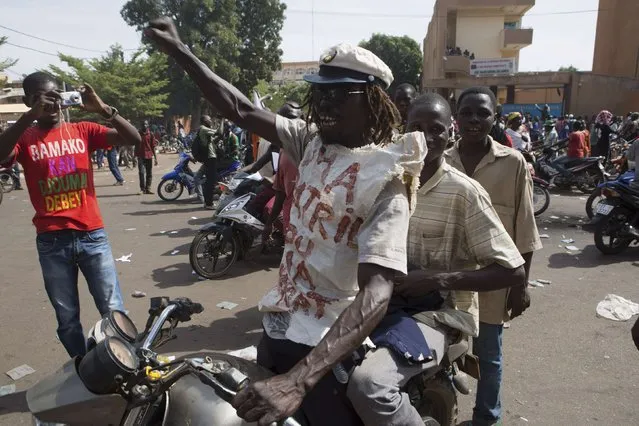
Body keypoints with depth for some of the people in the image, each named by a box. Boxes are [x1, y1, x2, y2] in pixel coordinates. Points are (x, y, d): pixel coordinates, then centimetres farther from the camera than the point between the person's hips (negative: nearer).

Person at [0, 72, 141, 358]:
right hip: (52, 242, 0)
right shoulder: (24, 138, 3)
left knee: (113, 311, 4)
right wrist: (31, 116, -23)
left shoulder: (82, 130, 7)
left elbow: (134, 139, -3)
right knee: (67, 320, 11)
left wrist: (103, 109, -16)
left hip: (93, 235, 0)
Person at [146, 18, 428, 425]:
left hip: (327, 347, -6)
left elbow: (376, 293, -33)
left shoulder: (385, 179, -22)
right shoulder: (312, 140, -1)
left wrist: (298, 380, -43)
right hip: (278, 324, 6)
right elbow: (242, 110, 4)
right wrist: (179, 50, 0)